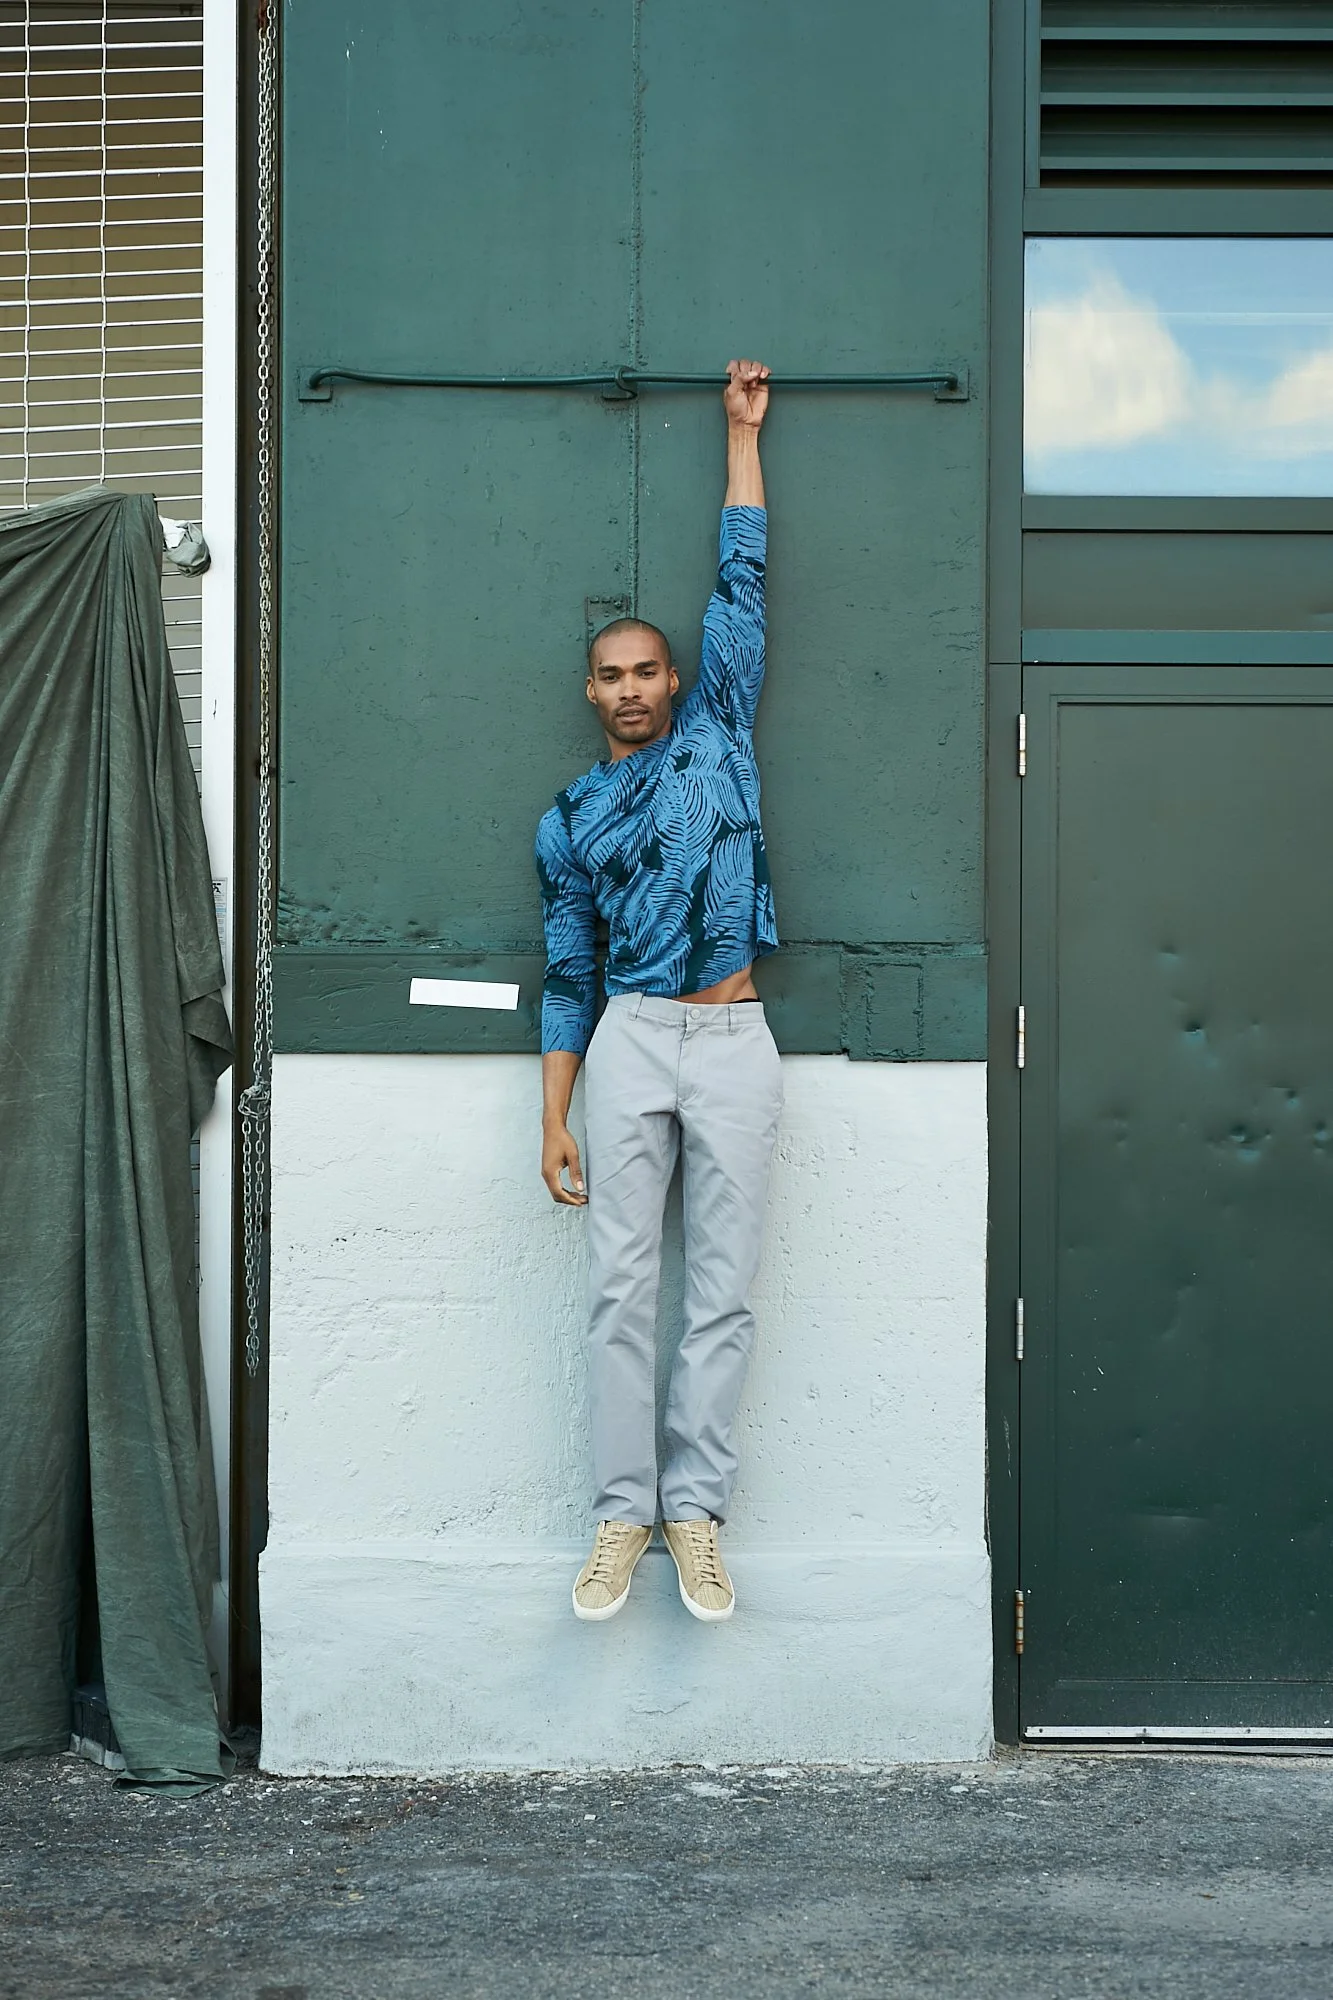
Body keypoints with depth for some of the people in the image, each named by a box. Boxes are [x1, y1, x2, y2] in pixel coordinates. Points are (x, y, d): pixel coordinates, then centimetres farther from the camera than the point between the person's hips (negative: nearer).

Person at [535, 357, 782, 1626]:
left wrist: (742, 433, 10)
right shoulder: (570, 820, 11)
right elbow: (567, 976, 10)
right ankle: (622, 1517, 6)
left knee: (723, 1293, 1)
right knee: (622, 1291, -2)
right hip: (631, 1045, 0)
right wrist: (554, 1122, 4)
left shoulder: (717, 739, 10)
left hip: (735, 1045, 0)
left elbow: (741, 584, 9)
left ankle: (695, 1516, 7)